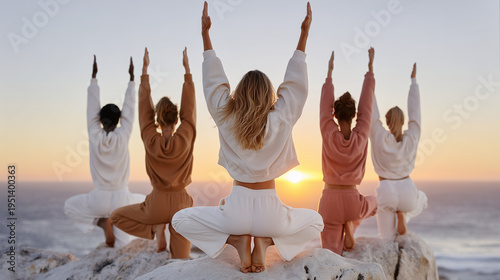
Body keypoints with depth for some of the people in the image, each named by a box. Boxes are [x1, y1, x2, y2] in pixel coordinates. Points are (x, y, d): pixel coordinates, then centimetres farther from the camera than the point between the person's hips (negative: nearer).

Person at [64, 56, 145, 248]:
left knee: (70, 206, 28)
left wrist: (94, 77, 8)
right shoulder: (123, 136, -7)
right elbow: (129, 108, 0)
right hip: (121, 199, 0)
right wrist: (131, 78, 6)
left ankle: (102, 222, 6)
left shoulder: (94, 136, -6)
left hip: (99, 199, 0)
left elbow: (92, 107, 2)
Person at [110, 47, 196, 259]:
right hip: (181, 204, 1)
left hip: (157, 204, -1)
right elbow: (189, 107, -2)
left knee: (116, 217, 21)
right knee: (180, 261, 14)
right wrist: (187, 69, 3)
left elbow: (144, 105, -3)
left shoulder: (151, 141, -10)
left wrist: (145, 69, 3)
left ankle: (155, 229, 6)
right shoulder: (185, 139, -11)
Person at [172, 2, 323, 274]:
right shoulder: (281, 120, -8)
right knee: (315, 221, 30)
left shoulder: (226, 119, -7)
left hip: (238, 208, 0)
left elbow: (213, 80, 3)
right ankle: (265, 241, 2)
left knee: (181, 220, 23)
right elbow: (295, 81, 2)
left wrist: (205, 33, 10)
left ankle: (237, 240, 0)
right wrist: (304, 32, 8)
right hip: (270, 211, 0)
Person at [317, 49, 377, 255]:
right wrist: (370, 68, 8)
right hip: (351, 200, 1)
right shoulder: (361, 137, -7)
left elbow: (324, 106, 0)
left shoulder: (329, 136, -10)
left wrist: (330, 71, 7)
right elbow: (366, 104, 0)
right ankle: (349, 227, 16)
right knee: (373, 202, 38)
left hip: (330, 201, -1)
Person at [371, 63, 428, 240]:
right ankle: (402, 217, 6)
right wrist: (414, 80, 12)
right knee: (422, 200, 35)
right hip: (407, 191, 1)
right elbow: (414, 112, 4)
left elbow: (372, 113, -7)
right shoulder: (412, 138, -5)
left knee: (387, 238, 15)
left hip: (386, 192, -1)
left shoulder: (380, 137, -10)